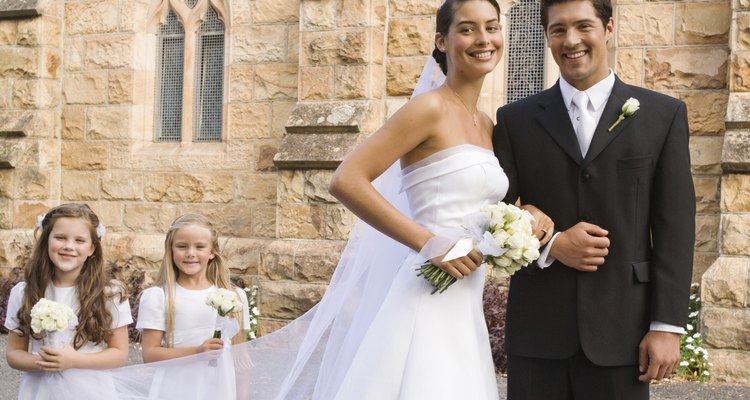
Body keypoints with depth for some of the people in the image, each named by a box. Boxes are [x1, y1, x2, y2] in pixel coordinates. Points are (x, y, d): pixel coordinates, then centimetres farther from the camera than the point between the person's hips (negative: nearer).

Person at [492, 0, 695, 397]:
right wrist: (550, 244, -11)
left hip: (621, 330, -1)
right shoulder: (515, 120, 7)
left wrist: (667, 325, -5)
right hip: (537, 331, 1)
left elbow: (675, 228, 1)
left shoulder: (663, 115, 4)